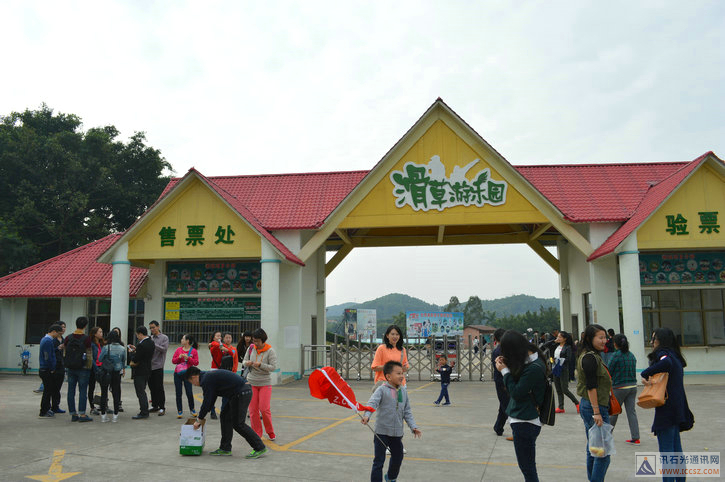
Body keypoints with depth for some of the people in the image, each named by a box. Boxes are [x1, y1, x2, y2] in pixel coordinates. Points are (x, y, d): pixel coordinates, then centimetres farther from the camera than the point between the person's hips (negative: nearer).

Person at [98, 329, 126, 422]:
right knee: (116, 393, 8)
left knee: (104, 393, 8)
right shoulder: (122, 348, -3)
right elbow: (124, 361, 10)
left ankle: (103, 415, 10)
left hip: (105, 372, -2)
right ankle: (115, 415, 9)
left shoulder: (106, 347, -13)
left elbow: (100, 359, -5)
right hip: (117, 373, 2)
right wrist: (123, 368, 27)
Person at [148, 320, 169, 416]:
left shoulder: (164, 338, 0)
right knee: (152, 387, 10)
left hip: (158, 366, -5)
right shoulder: (150, 338, 14)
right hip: (149, 366, 5)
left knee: (159, 387, -5)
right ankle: (154, 406, 21)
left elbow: (164, 349, -13)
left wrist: (154, 344, -18)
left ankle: (162, 407, 0)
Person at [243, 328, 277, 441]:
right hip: (252, 383, 4)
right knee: (253, 410, 3)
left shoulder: (270, 351, -10)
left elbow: (273, 367, -15)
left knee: (264, 408, -7)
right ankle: (257, 434, 16)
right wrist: (247, 363, -13)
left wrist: (260, 365, -26)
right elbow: (244, 360, 10)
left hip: (265, 383, -3)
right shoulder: (251, 348, 0)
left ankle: (270, 432, 15)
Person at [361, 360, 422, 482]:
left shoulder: (403, 391, 6)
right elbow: (372, 403, -26)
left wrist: (413, 427, 4)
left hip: (397, 433, 6)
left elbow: (407, 412, 12)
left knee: (397, 458, 21)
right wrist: (367, 416, -44)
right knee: (379, 461, -1)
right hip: (382, 432, -6)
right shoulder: (382, 390, -13)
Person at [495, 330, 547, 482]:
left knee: (527, 467, 1)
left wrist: (504, 371, -11)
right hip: (522, 420, 10)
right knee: (528, 465, 20)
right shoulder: (530, 361, 7)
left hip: (525, 422, -10)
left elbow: (516, 392, -21)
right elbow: (517, 383, 14)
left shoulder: (534, 368, -22)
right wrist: (505, 366, -1)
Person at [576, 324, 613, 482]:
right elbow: (591, 387, -21)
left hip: (586, 405, 10)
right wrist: (597, 412, -21)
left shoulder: (589, 356, 14)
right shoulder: (590, 358, -17)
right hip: (595, 406, -10)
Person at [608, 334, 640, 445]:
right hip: (632, 386, 5)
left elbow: (608, 371, -11)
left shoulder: (616, 355, -14)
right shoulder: (632, 355, 6)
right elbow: (634, 370, 11)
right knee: (631, 411, 6)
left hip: (619, 387, -5)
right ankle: (635, 438, 5)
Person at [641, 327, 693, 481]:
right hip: (677, 408, 9)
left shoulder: (663, 353, -14)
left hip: (666, 409, -9)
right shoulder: (674, 356, 15)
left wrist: (645, 373, -27)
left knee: (666, 449, -3)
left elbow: (666, 363, -36)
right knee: (676, 447, 17)